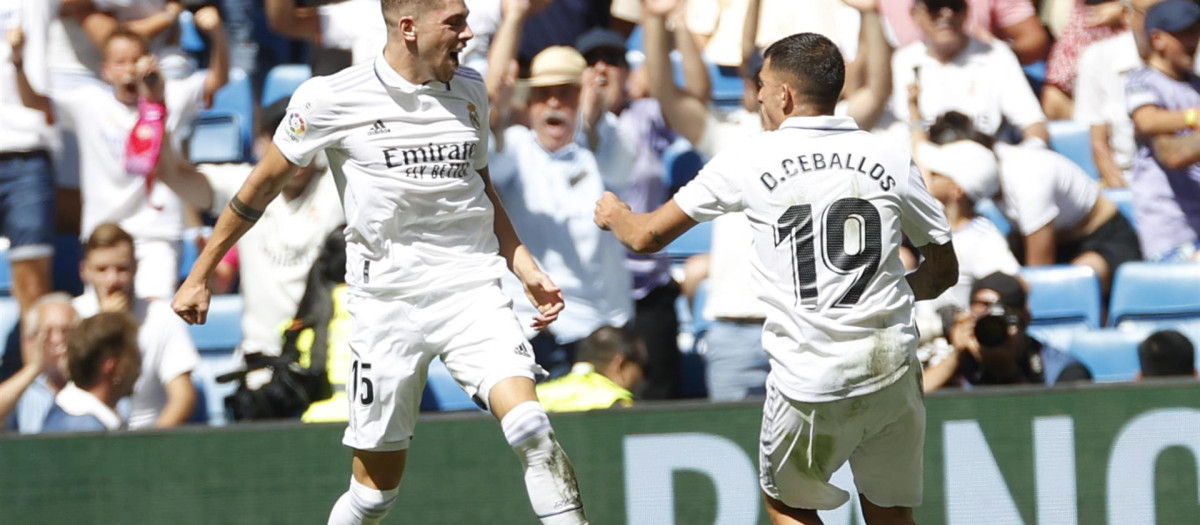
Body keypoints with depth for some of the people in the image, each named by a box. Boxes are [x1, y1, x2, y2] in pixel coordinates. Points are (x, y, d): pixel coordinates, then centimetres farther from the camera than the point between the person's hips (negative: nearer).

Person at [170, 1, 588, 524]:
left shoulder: (468, 91, 8)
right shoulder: (332, 99, -5)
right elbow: (262, 186, 6)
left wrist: (527, 269, 15)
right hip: (387, 302, -2)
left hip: (473, 289, 2)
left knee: (530, 428, -21)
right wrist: (200, 275, 11)